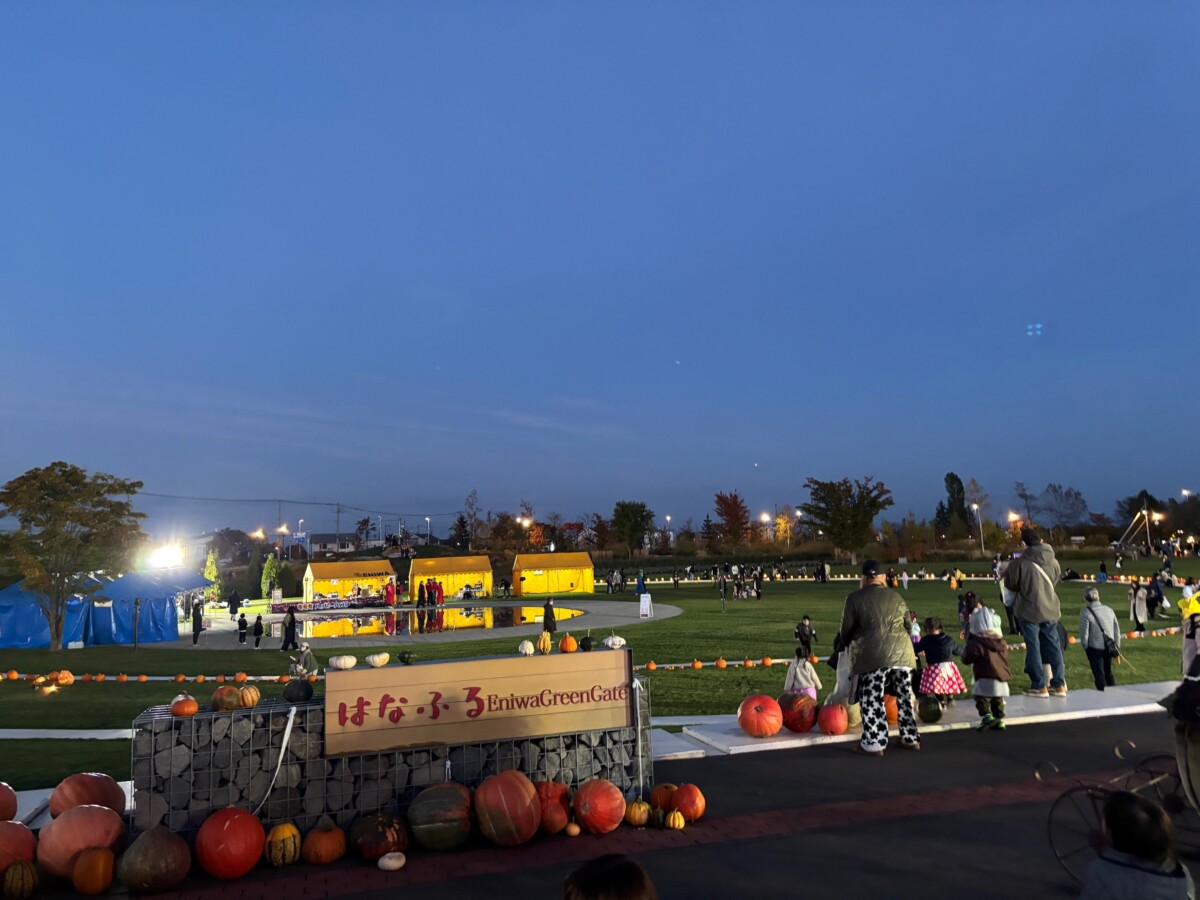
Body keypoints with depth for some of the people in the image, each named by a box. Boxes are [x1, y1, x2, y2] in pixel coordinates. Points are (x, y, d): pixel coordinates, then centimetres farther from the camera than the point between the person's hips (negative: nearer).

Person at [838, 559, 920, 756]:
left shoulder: (855, 598, 1)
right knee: (904, 697, 16)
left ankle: (874, 743, 4)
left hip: (874, 655, -5)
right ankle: (910, 738, 25)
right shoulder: (895, 595, 13)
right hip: (902, 652, 5)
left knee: (872, 700, 2)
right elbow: (908, 625, 23)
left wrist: (851, 642, 28)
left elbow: (845, 631, 6)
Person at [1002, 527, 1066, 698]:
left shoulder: (1019, 563, -18)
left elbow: (1010, 585, -5)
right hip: (1050, 609, 4)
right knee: (1053, 646, 14)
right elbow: (1054, 581, 11)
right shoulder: (1053, 561, -4)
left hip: (1029, 610, -4)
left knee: (1033, 647, 4)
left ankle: (1039, 686, 7)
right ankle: (1059, 685, 19)